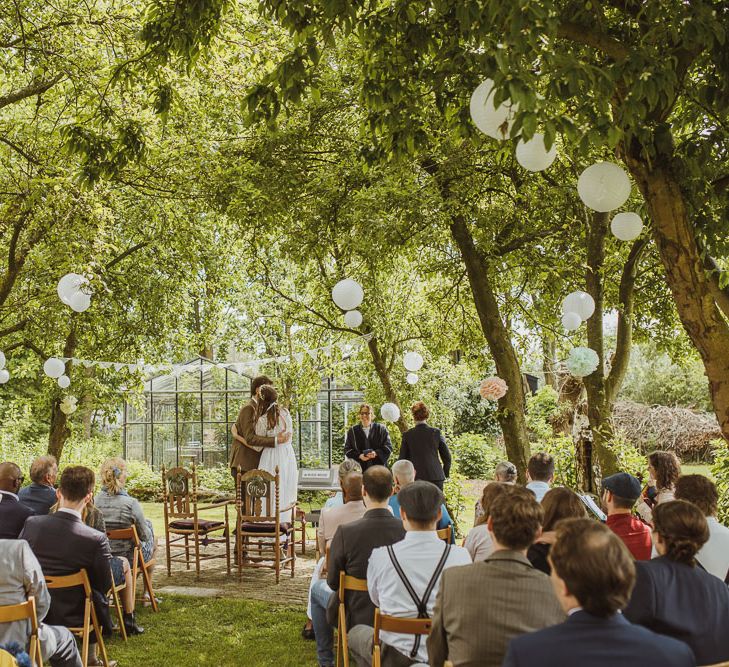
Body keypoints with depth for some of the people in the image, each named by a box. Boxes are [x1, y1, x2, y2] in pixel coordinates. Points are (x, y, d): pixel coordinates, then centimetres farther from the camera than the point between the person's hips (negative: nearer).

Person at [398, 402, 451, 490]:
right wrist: (445, 474, 16)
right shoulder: (436, 432, 0)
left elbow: (402, 459, 1)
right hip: (436, 477, 1)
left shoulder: (407, 435, -2)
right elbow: (447, 457, 3)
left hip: (416, 477, -1)